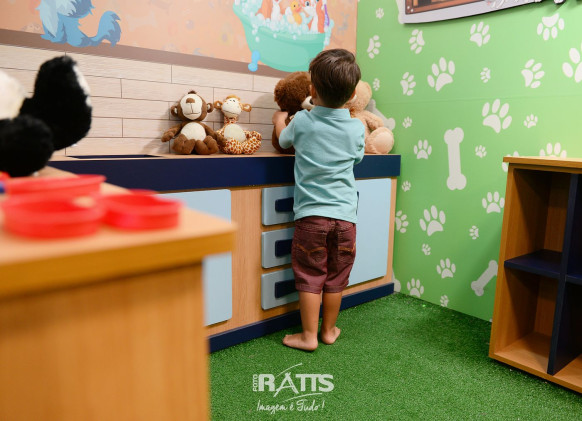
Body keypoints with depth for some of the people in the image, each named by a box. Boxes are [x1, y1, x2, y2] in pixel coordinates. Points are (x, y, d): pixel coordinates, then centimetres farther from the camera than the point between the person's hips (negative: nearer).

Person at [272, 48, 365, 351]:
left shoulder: (301, 122, -4)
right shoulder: (357, 128, 0)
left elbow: (284, 141, 18)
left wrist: (279, 120, 40)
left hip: (311, 214, -2)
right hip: (344, 215, 2)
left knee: (310, 277, 7)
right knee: (335, 278, 13)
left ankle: (308, 336, 14)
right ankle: (329, 330, 28)